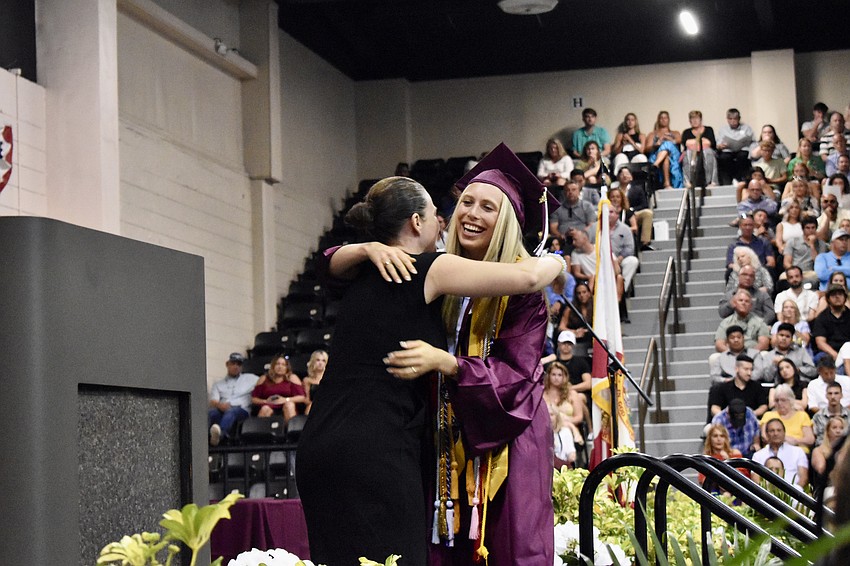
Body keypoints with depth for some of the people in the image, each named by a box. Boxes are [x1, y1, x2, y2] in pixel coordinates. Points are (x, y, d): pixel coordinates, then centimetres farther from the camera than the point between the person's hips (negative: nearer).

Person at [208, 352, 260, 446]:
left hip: (241, 410, -2)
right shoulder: (218, 384, 29)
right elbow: (212, 402, 11)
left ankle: (220, 434, -69)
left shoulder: (250, 379, 29)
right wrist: (219, 405, -14)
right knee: (212, 412, -36)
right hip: (222, 410, 2)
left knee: (231, 411, -40)